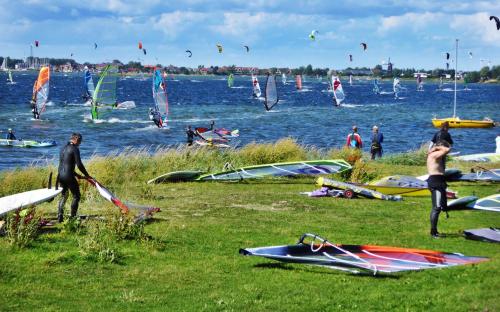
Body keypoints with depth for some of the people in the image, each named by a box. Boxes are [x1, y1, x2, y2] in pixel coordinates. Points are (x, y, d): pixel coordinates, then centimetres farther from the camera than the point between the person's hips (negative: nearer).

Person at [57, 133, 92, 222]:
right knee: (76, 196, 4)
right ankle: (73, 217, 1)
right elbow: (79, 165, -13)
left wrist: (76, 174, 26)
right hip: (69, 177, -8)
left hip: (60, 175, 8)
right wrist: (87, 175, -2)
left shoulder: (63, 149, 16)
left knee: (64, 196, 20)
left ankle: (60, 217, 16)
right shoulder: (74, 149, -9)